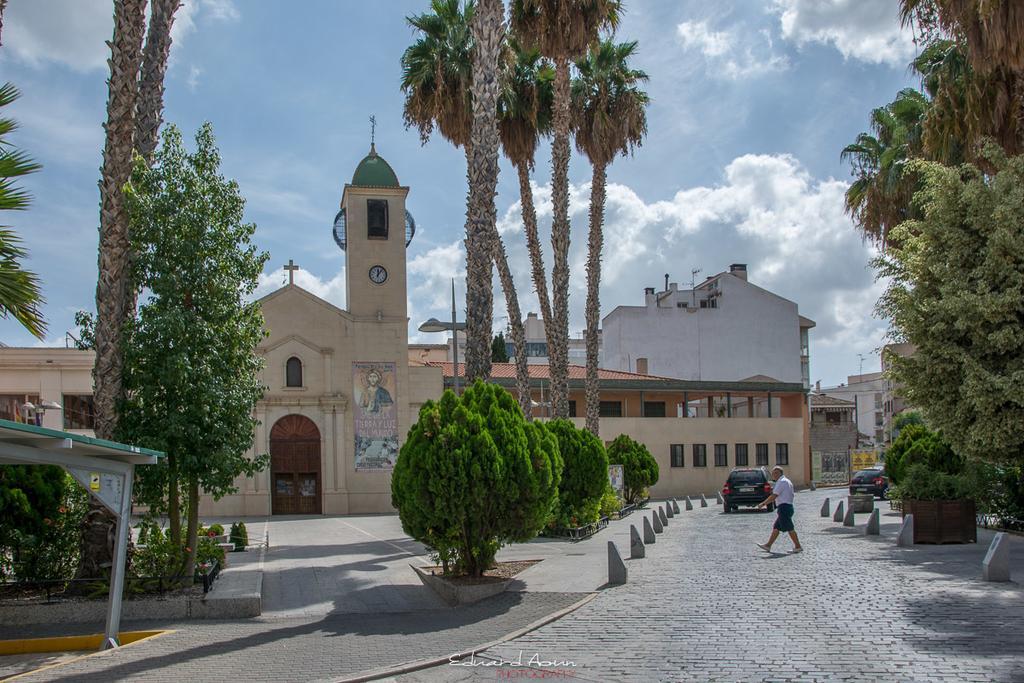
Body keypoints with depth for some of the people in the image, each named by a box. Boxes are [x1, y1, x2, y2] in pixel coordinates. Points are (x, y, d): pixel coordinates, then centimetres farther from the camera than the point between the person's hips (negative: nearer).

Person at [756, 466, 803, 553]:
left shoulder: (781, 482, -13)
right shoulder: (787, 481, 18)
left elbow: (773, 496, -18)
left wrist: (763, 503, -12)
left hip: (784, 507, -10)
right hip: (788, 506, 10)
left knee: (790, 528, -5)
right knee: (776, 527, 11)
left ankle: (798, 547, -1)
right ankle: (768, 545, 14)